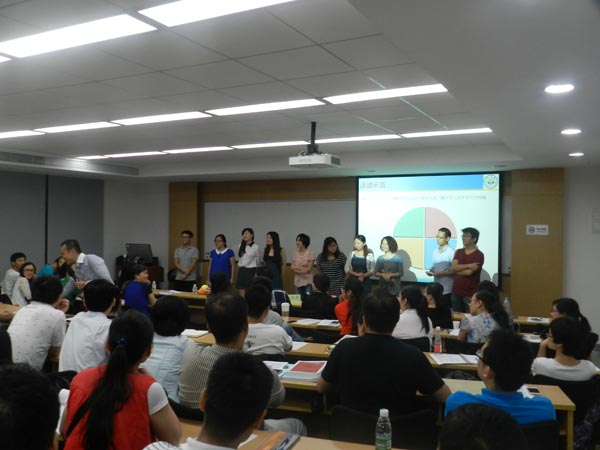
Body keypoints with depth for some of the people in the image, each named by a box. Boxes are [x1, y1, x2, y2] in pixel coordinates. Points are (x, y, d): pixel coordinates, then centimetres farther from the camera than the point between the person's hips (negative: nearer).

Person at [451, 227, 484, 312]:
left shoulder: (478, 255, -8)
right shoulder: (458, 252, 11)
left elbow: (469, 272, -16)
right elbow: (453, 267, -4)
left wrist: (456, 270, -1)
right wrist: (468, 265, -14)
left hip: (470, 293, -5)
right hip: (456, 291, 6)